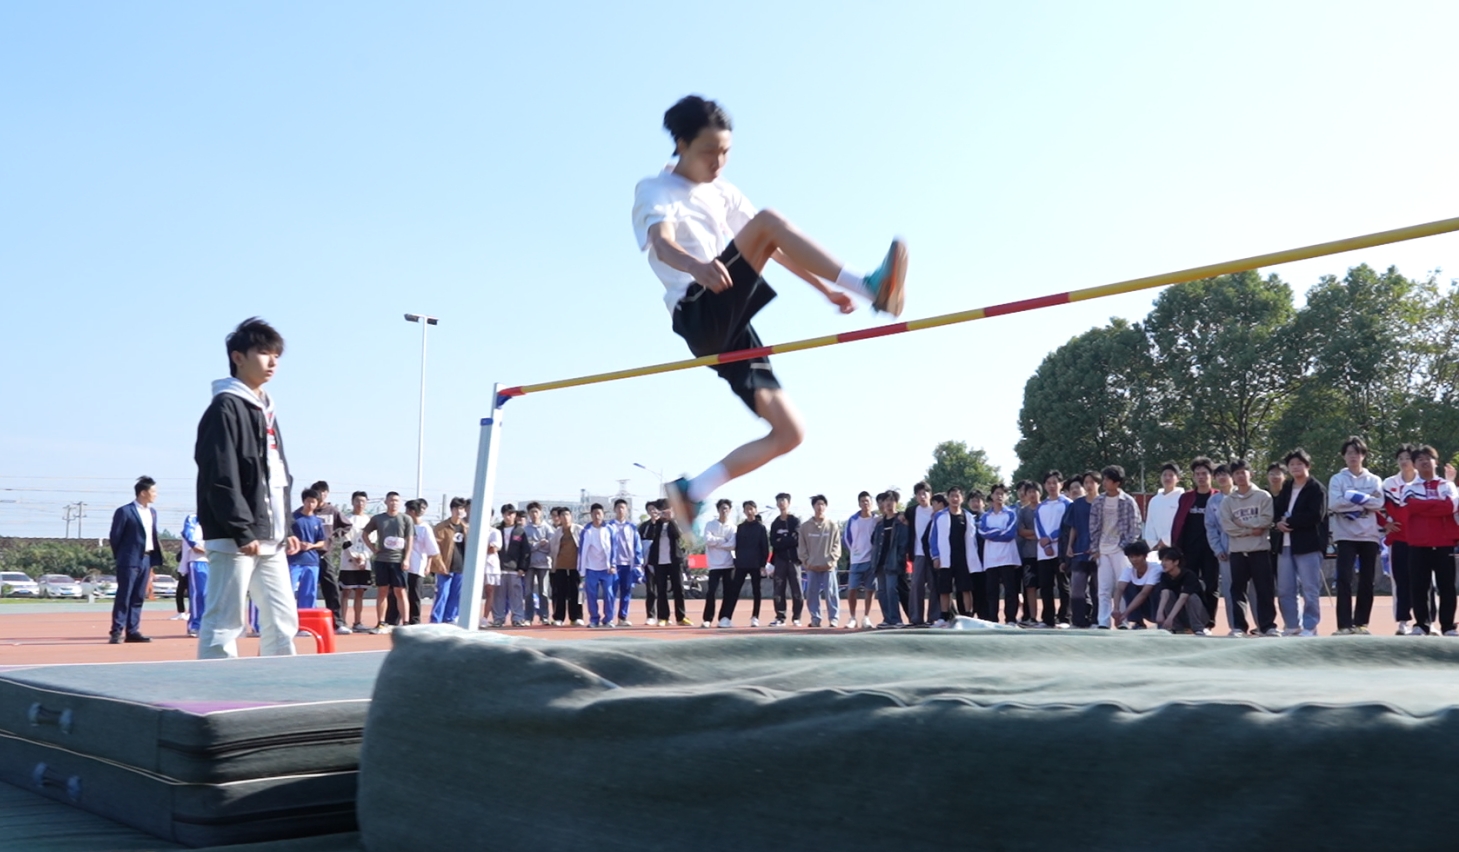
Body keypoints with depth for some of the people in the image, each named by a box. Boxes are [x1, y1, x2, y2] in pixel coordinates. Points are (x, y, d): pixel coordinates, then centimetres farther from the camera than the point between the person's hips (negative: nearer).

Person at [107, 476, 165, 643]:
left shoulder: (152, 512, 14)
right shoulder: (124, 511, -8)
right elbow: (115, 537, -4)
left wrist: (155, 559, 8)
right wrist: (121, 557, 1)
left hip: (146, 559, 7)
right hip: (130, 560, -6)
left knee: (138, 597, 7)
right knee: (123, 597, -4)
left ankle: (133, 631, 11)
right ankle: (117, 632, -1)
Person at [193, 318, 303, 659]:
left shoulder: (267, 411, 20)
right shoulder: (225, 407, -8)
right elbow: (220, 478, -16)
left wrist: (286, 529, 16)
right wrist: (242, 532, -20)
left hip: (270, 540, 9)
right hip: (235, 539, -9)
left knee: (283, 619, 10)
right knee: (224, 623, -7)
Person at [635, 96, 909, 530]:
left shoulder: (722, 194, 22)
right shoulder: (655, 191, 1)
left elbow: (776, 248, 24)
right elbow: (663, 244, -21)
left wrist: (824, 287, 12)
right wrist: (697, 264, -44)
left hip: (731, 326, 8)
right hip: (699, 317, -7)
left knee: (788, 433, -2)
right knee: (768, 220, -24)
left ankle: (693, 490, 8)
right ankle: (870, 286, -31)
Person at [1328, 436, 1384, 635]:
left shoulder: (1374, 480, 9)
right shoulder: (1337, 479, 3)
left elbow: (1378, 504, -6)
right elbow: (1334, 504, -12)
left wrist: (1352, 499, -11)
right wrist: (1365, 500, -10)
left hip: (1369, 535, 2)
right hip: (1346, 535, -2)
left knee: (1367, 581, 6)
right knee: (1344, 580, -9)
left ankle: (1361, 622, 14)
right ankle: (1344, 624, -10)